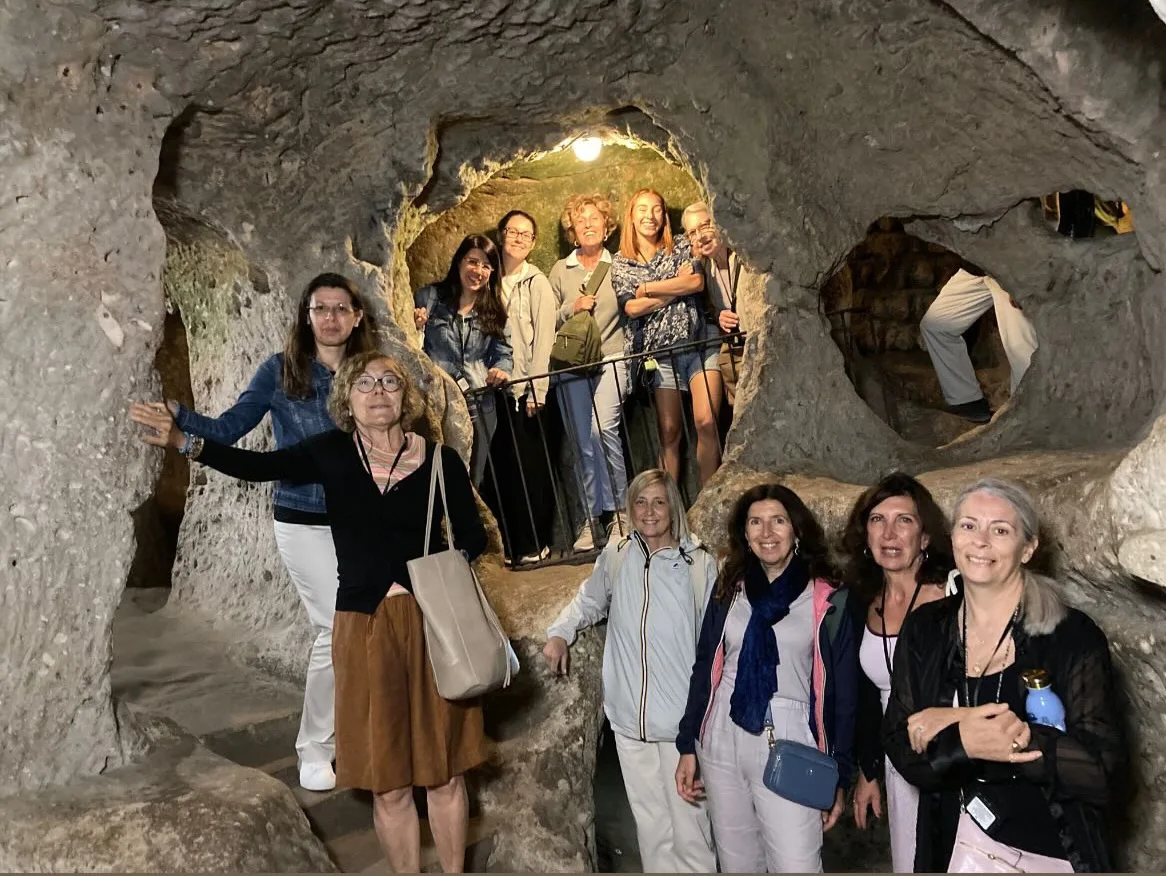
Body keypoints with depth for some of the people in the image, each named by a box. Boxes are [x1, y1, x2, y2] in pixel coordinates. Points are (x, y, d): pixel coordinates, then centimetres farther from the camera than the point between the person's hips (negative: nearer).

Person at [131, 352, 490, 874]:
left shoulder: (440, 459, -3)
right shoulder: (333, 453, -1)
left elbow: (474, 539, 3)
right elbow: (258, 466, -11)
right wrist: (183, 442, -21)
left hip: (432, 621, 0)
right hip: (365, 625, 0)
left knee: (445, 771, 10)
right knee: (388, 782, 10)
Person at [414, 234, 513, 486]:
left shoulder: (494, 309, 13)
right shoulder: (428, 297, 2)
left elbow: (504, 353, 8)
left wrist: (500, 369, -13)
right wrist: (415, 330, -16)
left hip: (479, 406, 3)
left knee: (472, 481, 11)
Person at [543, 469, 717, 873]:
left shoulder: (699, 566, -5)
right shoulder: (615, 557, 3)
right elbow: (589, 600, 21)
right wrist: (560, 631, 4)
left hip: (683, 720, -3)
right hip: (631, 720, 3)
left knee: (690, 825, 0)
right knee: (651, 825, 14)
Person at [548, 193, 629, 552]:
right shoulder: (560, 270, 13)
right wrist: (572, 307, -6)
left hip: (610, 360, -2)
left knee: (603, 428, -20)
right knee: (583, 443, 1)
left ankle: (617, 509, -6)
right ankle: (591, 517, 11)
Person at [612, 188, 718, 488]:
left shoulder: (681, 247, 10)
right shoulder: (620, 263, 9)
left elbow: (698, 283, -7)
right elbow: (632, 308, -4)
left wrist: (647, 288, -5)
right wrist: (678, 285, -5)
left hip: (696, 341, 0)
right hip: (659, 351, 0)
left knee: (707, 422, -12)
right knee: (670, 433, 0)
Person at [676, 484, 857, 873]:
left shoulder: (829, 602, -4)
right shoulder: (729, 591, 6)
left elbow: (844, 693, 0)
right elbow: (704, 671, 10)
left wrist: (840, 776, -1)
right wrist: (687, 746, 8)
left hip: (788, 746, -3)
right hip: (722, 740, 4)